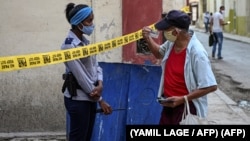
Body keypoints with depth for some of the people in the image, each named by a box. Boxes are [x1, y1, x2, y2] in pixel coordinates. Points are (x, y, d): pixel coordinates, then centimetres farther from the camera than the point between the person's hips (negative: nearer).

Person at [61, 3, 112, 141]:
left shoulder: (85, 42, 9)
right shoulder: (69, 45, -17)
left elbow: (96, 65, 9)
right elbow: (81, 75, -18)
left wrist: (100, 84, -13)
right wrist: (100, 100, -15)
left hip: (90, 97, 8)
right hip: (77, 99, -8)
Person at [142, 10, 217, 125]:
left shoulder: (197, 53, -26)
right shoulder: (171, 43, -3)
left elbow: (211, 86, -25)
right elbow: (159, 53, 22)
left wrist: (182, 99, -24)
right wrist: (147, 39, 2)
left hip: (186, 108, -8)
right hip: (169, 104, 8)